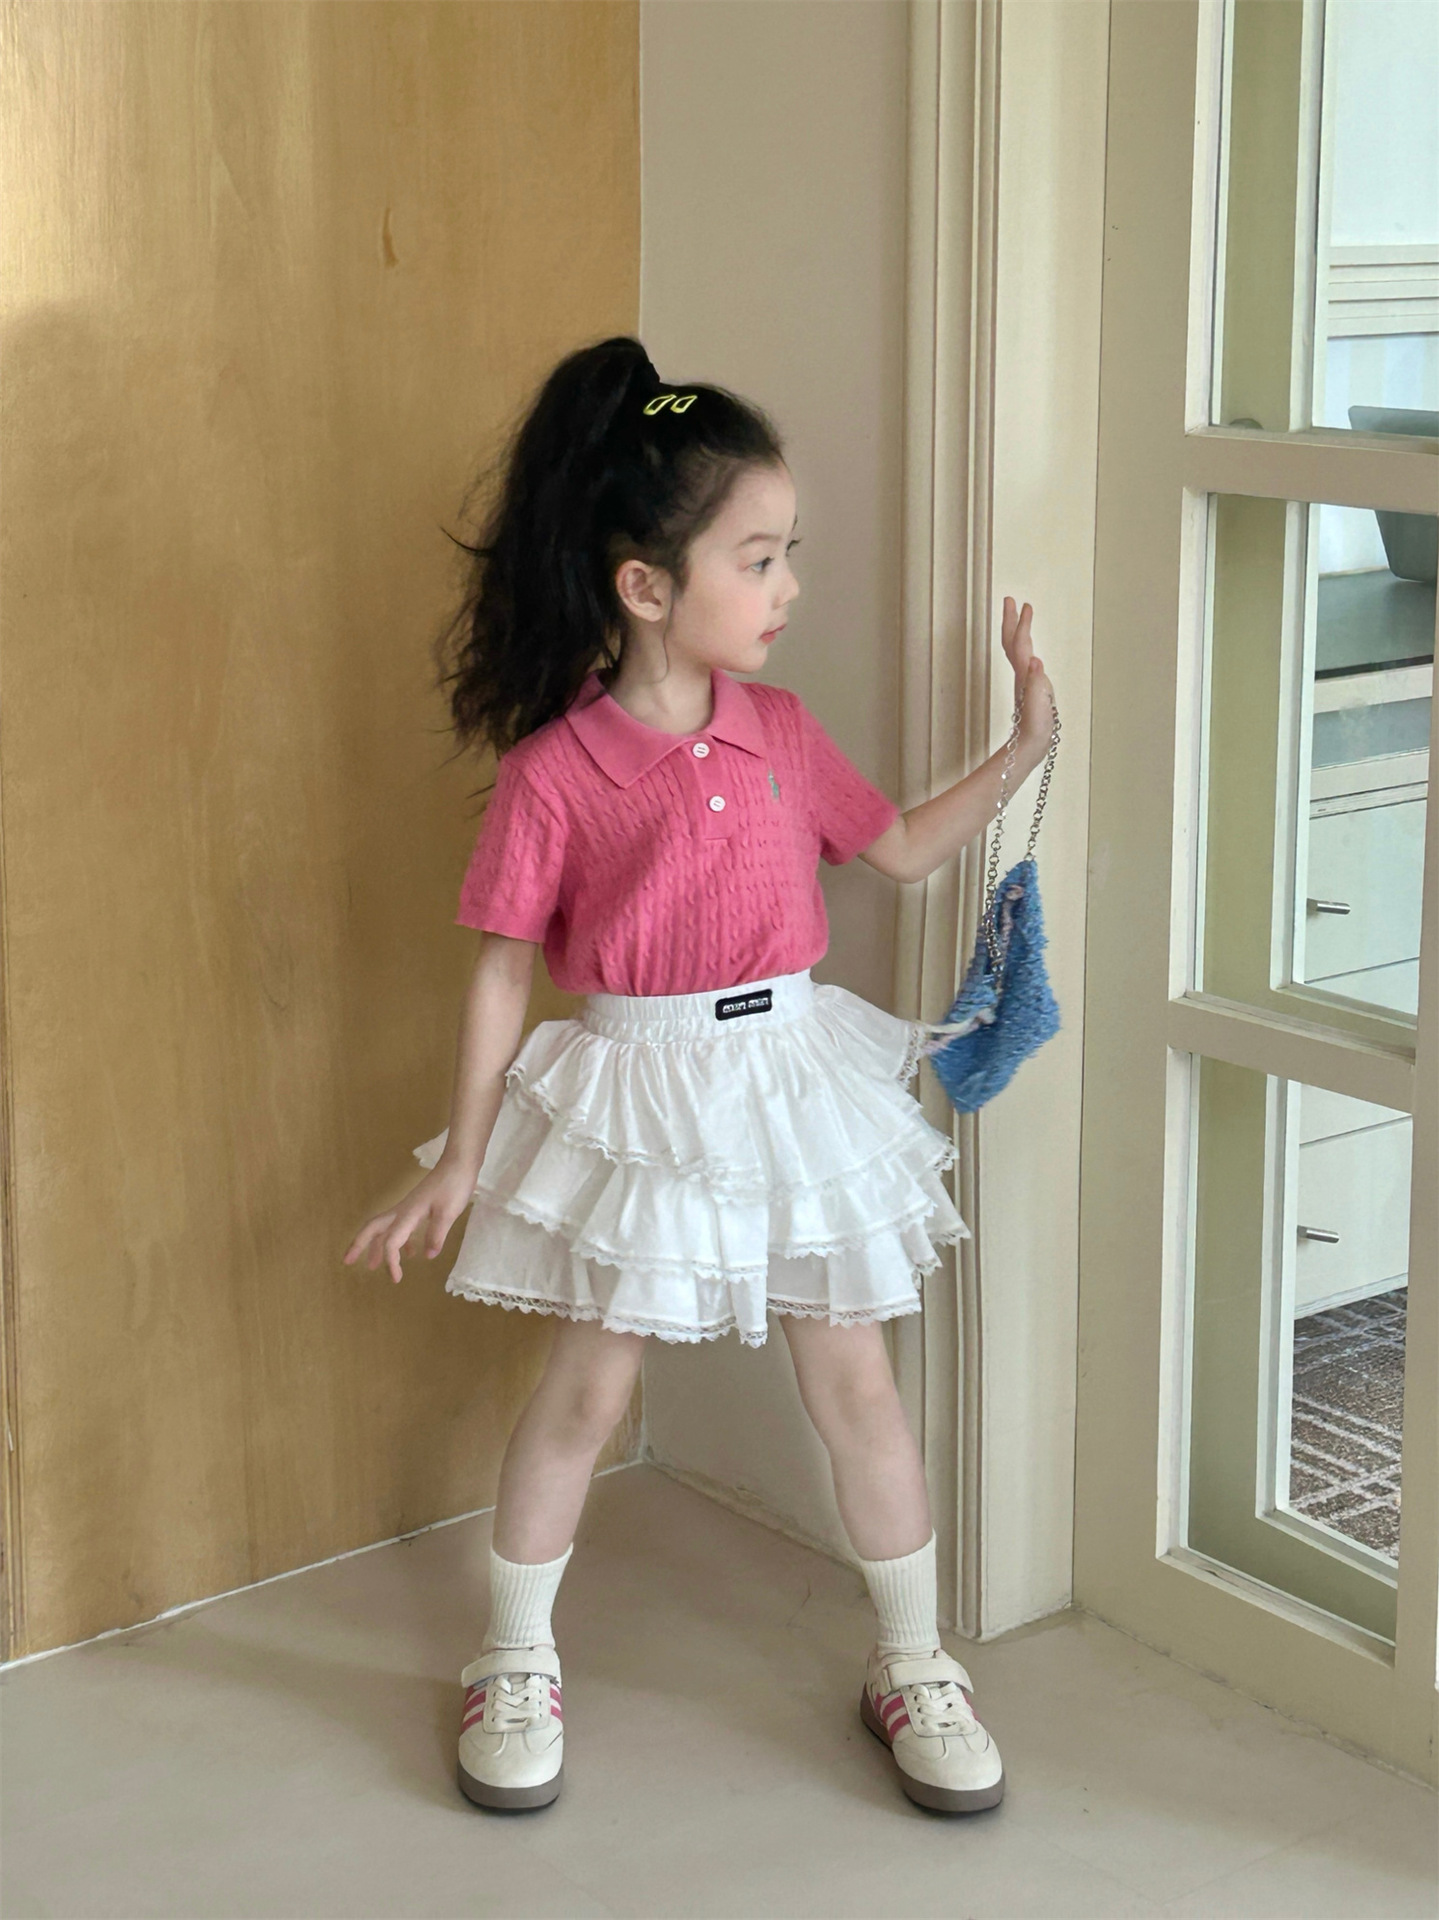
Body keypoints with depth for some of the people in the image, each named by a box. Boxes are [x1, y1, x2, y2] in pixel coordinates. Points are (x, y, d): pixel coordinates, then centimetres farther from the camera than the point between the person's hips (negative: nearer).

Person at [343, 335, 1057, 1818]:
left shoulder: (776, 727, -1)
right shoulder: (553, 771, -15)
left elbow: (900, 849, 12)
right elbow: (504, 971, -8)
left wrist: (1027, 746, 4)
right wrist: (459, 1165, -4)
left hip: (790, 1079, 4)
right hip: (634, 1094, -4)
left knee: (853, 1380, 9)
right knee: (586, 1389, 8)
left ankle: (912, 1665, 27)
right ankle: (516, 1663, 29)